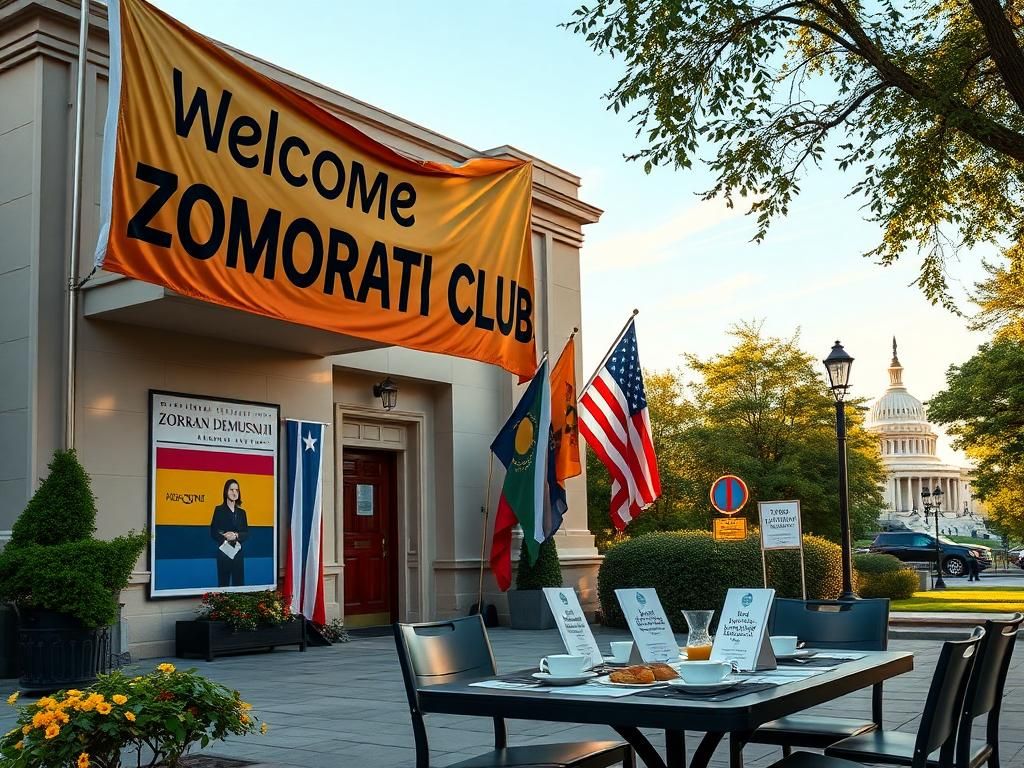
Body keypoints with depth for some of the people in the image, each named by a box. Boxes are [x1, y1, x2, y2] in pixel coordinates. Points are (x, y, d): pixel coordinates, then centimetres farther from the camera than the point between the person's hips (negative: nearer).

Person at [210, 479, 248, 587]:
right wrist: (225, 537, -18)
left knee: (239, 582, 1)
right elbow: (213, 532, -3)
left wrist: (236, 535, -11)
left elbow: (246, 533, 7)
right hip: (223, 550, -3)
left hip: (238, 551, 4)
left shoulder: (241, 512, 12)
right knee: (223, 582, -2)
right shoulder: (219, 509, 1)